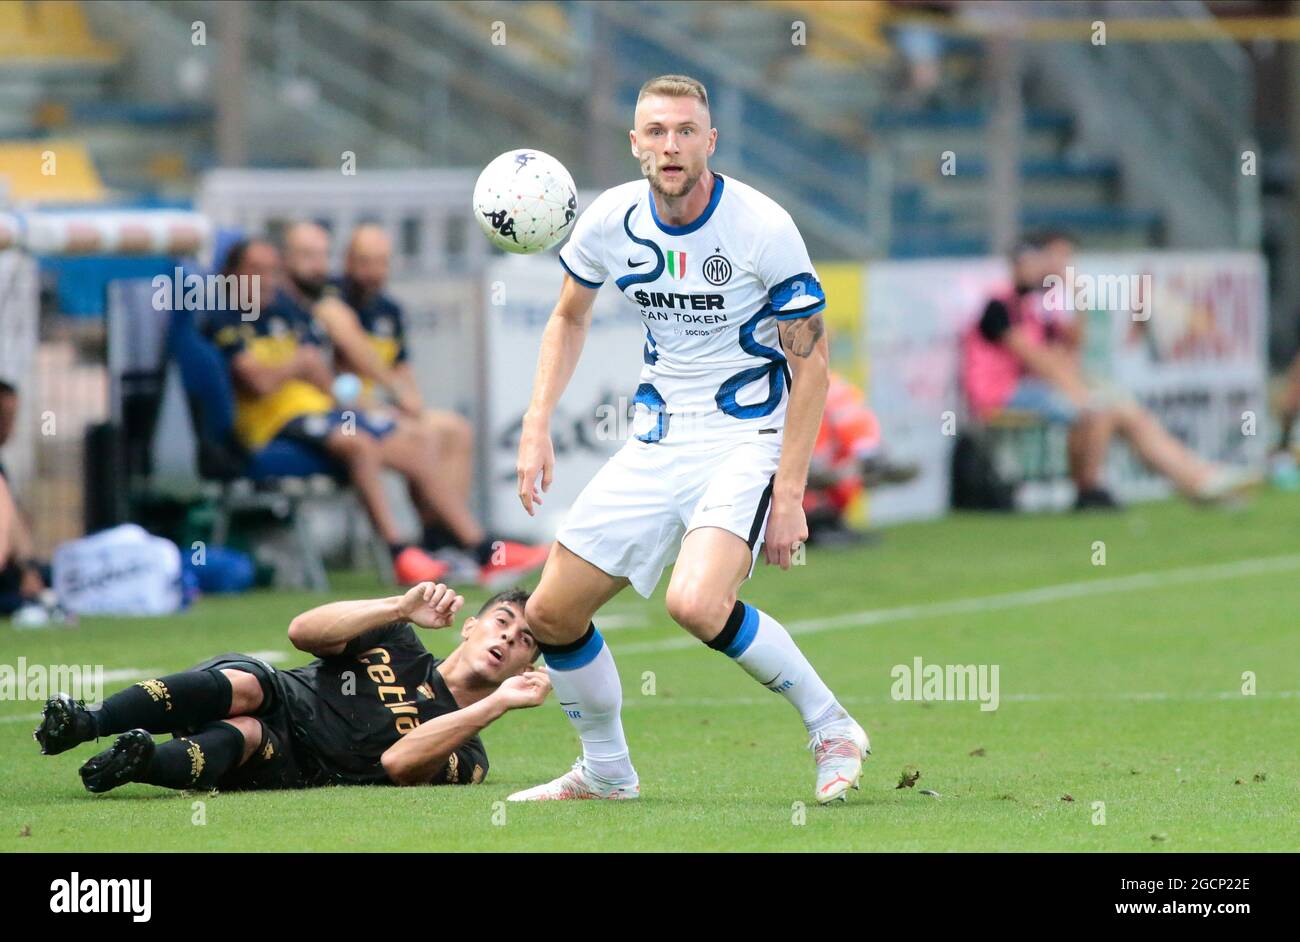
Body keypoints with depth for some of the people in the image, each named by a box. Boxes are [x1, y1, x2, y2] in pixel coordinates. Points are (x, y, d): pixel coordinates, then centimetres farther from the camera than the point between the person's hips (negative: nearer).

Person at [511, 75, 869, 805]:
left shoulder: (762, 227, -17)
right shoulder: (611, 220, -3)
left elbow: (810, 362, -11)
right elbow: (570, 316, 16)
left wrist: (789, 494, -17)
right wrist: (538, 425, 4)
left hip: (747, 438, -6)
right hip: (657, 440, 6)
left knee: (697, 605, -30)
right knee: (552, 614, 2)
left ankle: (831, 727, -9)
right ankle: (606, 772, 25)